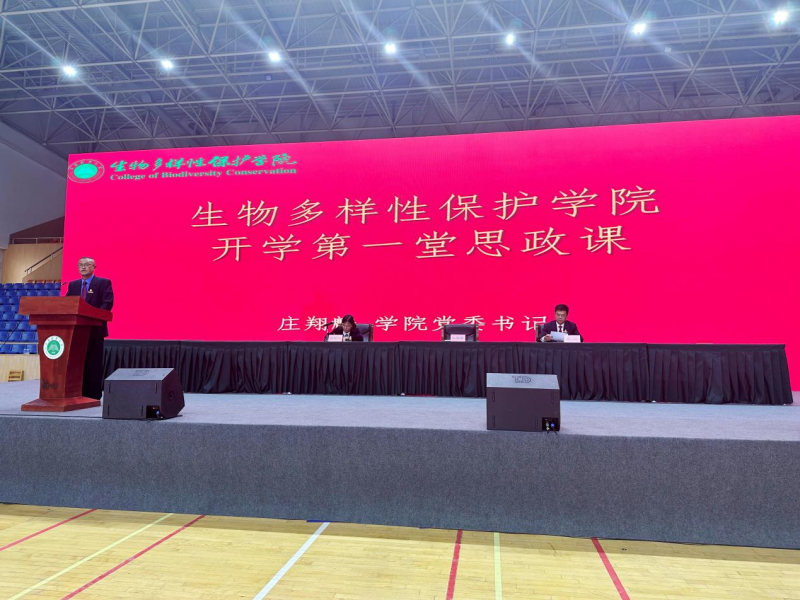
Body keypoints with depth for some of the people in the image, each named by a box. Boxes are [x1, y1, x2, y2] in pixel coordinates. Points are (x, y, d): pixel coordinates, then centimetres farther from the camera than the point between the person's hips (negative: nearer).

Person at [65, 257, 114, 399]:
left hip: (95, 328, -5)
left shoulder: (103, 283, 0)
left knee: (94, 362, -1)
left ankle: (94, 394, 4)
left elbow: (108, 303, -11)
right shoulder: (73, 285, 17)